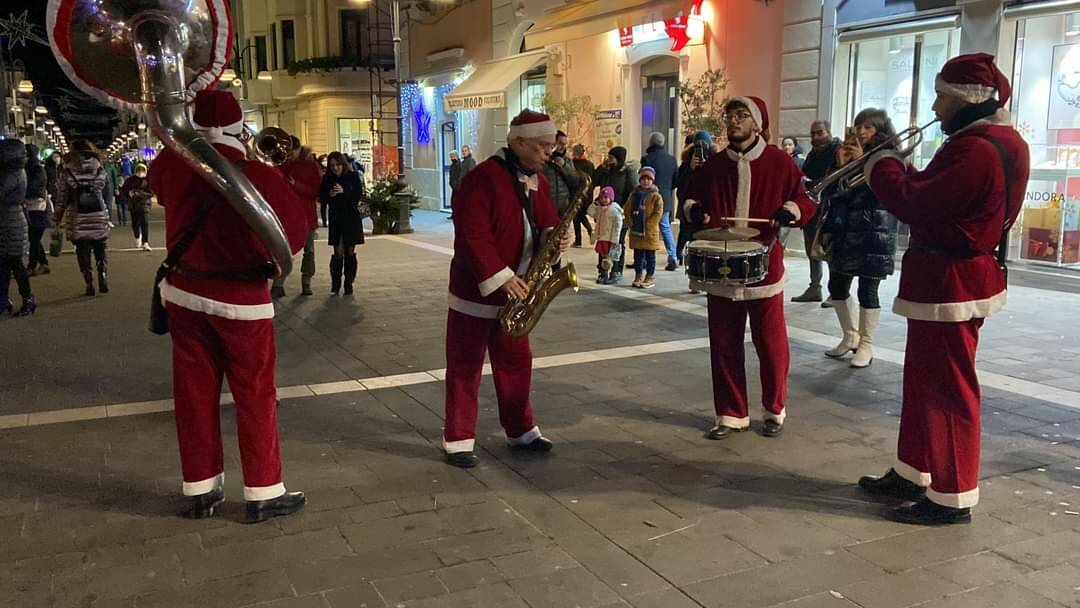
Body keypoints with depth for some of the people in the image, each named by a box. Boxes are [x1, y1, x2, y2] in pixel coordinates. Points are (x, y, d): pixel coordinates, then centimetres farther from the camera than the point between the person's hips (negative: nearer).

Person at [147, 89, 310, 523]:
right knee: (255, 395, 7)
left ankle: (199, 490, 23)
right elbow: (293, 234, -12)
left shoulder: (172, 164, -4)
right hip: (242, 298, -4)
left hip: (185, 293, 4)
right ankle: (263, 494, 12)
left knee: (194, 393, 13)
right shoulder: (261, 175, -18)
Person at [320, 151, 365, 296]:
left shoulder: (353, 176, -2)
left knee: (350, 252, 1)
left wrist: (344, 191, -22)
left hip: (352, 218, -1)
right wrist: (329, 194, -17)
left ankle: (348, 285, 8)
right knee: (338, 252, -3)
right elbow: (321, 198, 3)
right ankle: (335, 285, 7)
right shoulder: (327, 178, 3)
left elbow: (359, 195, -9)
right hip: (335, 219, 1)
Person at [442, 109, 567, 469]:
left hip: (515, 290, 7)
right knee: (465, 366, 2)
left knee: (516, 362, 15)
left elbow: (546, 222, 15)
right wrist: (500, 278, -28)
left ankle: (521, 431, 28)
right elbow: (472, 236, -25)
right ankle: (458, 440, 10)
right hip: (476, 289, -7)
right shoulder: (483, 177, -18)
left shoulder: (538, 180, 7)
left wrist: (553, 237, -9)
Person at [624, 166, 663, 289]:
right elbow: (626, 210, 11)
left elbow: (658, 214, -11)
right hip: (636, 230, 4)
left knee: (650, 256, 3)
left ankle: (650, 277, 10)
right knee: (638, 255, 11)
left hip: (650, 232, -4)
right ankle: (638, 276, 20)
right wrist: (630, 222, -1)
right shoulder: (634, 194, 8)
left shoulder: (656, 196, -6)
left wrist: (648, 224, -16)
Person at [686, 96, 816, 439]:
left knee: (771, 343, 5)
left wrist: (790, 210, -17)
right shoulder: (713, 164, 7)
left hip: (763, 266, -3)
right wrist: (694, 208, -2)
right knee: (724, 344, 6)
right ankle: (731, 414, 18)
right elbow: (693, 196, 20)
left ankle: (776, 410, 23)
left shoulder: (779, 161, -2)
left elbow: (806, 199, 4)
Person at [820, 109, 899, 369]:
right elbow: (832, 193, 6)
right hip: (845, 231, 6)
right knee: (837, 286, 8)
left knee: (867, 290, -4)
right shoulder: (849, 154, 11)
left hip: (874, 234, -6)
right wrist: (841, 165, -9)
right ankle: (850, 336, 24)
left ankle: (866, 345, 7)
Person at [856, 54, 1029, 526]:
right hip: (952, 278, 11)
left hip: (950, 284, -11)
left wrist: (882, 169, -9)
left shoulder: (977, 149, -21)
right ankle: (913, 475, 28)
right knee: (924, 382, 17)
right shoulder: (996, 142, 13)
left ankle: (952, 497, 8)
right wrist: (902, 173, 2)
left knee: (948, 390, -2)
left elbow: (916, 206, -24)